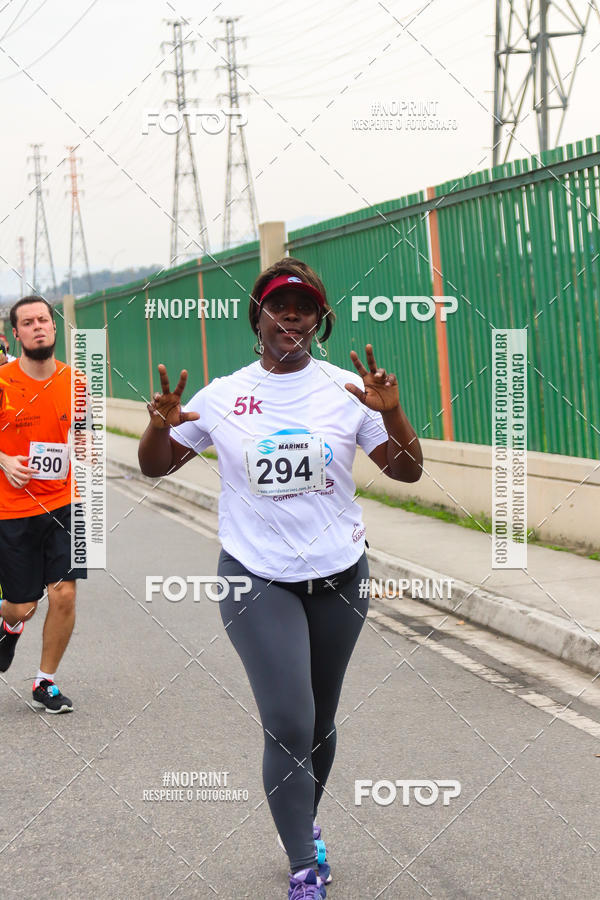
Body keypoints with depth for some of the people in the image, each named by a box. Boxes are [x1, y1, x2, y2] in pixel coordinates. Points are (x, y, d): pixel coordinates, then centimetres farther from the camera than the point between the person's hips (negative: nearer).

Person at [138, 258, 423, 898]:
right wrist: (159, 426, -15)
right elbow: (155, 466, 7)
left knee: (319, 722, 14)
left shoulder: (347, 389, -1)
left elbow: (407, 471, -1)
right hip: (256, 580, -2)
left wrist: (391, 413, -20)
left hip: (338, 579, 2)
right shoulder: (223, 396, 0)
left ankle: (305, 824, 40)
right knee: (288, 726, -12)